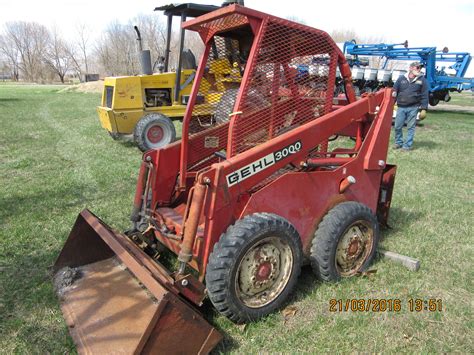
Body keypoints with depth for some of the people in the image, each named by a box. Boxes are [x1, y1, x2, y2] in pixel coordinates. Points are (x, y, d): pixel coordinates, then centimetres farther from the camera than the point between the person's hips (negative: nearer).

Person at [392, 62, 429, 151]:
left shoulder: (422, 80, 5)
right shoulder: (401, 79, 8)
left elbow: (424, 96, 2)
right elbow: (394, 90, 12)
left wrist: (424, 109, -4)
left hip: (413, 108, -1)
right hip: (401, 107, 1)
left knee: (411, 127, 3)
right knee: (397, 126, 4)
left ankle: (408, 145, 11)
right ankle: (398, 142, 22)